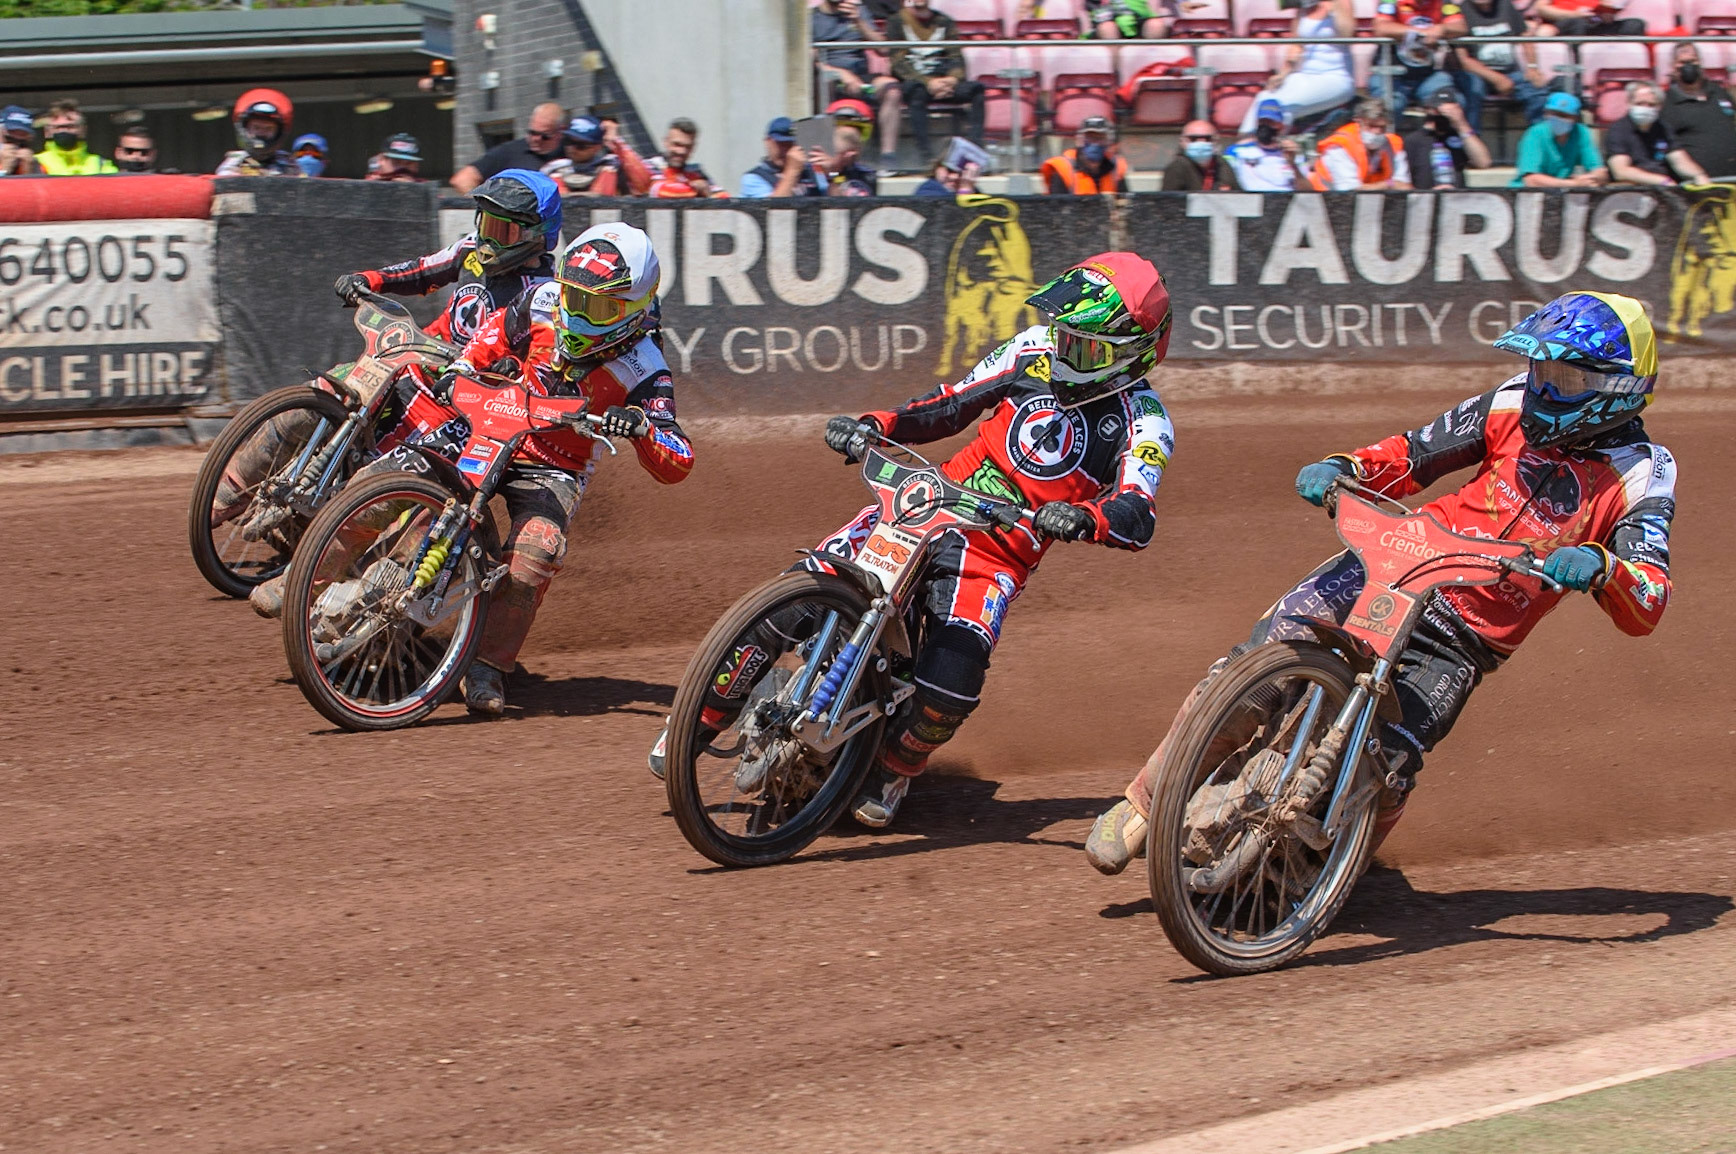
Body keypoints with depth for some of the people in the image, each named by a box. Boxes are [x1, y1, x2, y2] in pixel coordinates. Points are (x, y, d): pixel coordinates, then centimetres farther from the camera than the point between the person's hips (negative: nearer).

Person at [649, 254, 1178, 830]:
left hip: (997, 555, -3)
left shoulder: (1143, 421, -7)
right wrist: (874, 425, -1)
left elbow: (1138, 520, -21)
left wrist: (1083, 519, -43)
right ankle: (702, 720, 0)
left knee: (953, 680, -27)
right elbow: (951, 405, 16)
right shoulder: (1036, 349, 6)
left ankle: (896, 767, 7)